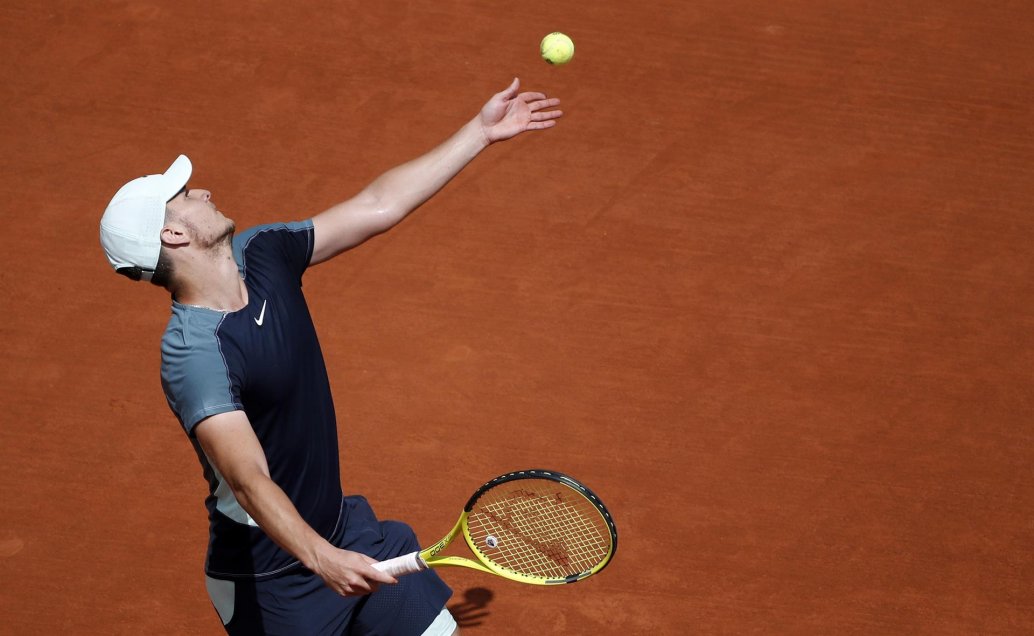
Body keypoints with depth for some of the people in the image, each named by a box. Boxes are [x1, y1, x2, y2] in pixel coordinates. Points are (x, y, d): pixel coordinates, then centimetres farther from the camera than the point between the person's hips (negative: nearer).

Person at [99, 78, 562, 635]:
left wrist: (481, 131, 5)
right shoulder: (192, 354, -28)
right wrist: (321, 559, -50)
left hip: (341, 530, 8)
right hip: (269, 581, -8)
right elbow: (249, 481, -36)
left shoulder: (261, 254, -4)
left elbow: (376, 207, 3)